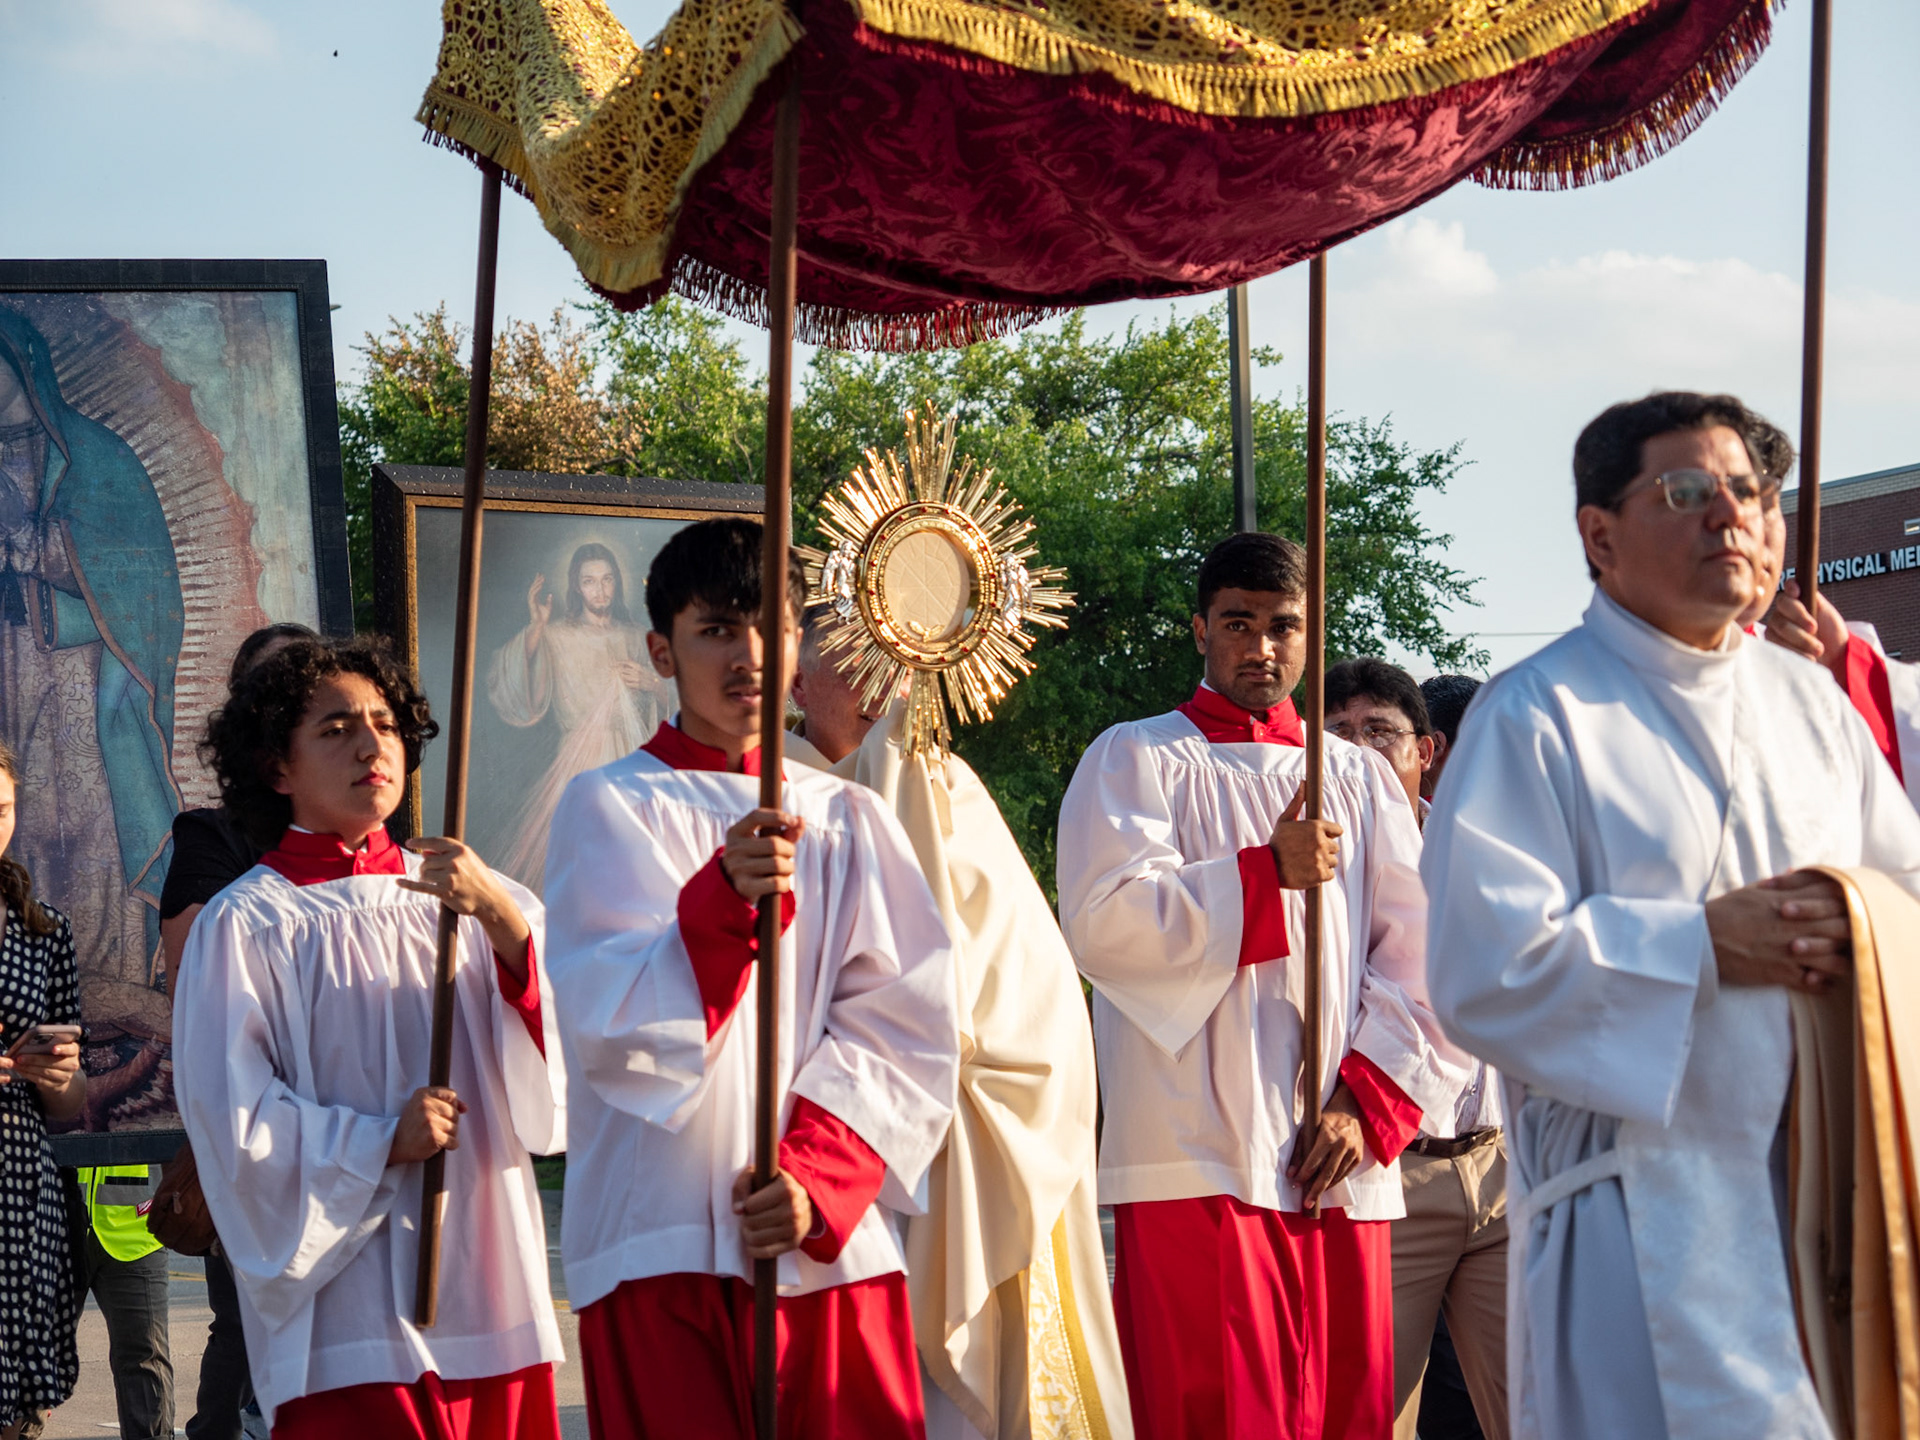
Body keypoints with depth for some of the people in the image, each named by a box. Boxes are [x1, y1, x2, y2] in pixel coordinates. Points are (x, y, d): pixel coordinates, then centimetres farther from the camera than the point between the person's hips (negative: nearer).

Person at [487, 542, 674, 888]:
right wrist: (535, 629, -20)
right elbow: (527, 700, -14)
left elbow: (670, 703, 19)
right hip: (581, 762, -4)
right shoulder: (556, 636, 2)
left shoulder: (635, 638, 14)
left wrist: (650, 683, -2)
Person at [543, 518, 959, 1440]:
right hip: (664, 1251, -2)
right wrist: (722, 900, -26)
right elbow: (611, 1025, -9)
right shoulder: (609, 808, 4)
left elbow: (903, 1028, 6)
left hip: (833, 1249, 3)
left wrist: (816, 1180, -9)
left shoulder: (847, 819, 13)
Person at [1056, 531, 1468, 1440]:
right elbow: (1102, 923, -8)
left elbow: (1421, 955, 9)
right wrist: (1267, 875, -12)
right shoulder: (1137, 760, 8)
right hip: (1197, 1160, -4)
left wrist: (1370, 1101, -3)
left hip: (1339, 1165, 4)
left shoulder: (1359, 777, 19)